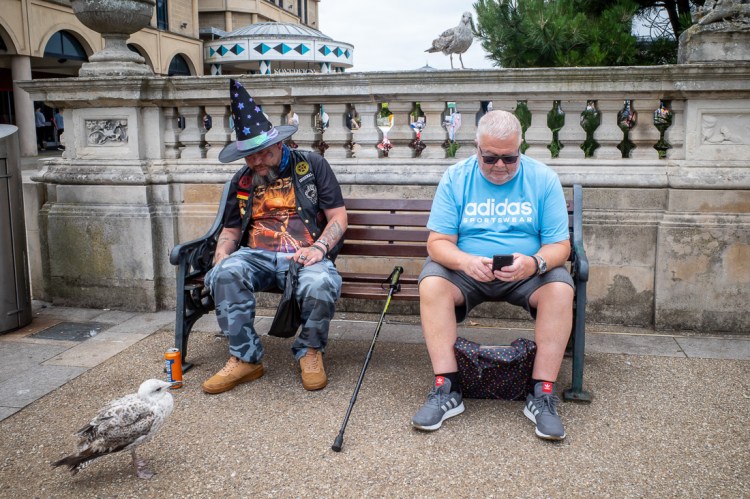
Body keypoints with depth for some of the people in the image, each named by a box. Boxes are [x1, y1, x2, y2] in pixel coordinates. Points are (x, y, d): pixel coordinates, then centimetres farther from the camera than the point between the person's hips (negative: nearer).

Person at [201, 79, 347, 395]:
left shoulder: (312, 165, 7)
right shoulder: (242, 180, 18)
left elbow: (338, 218, 3)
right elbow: (231, 230, 22)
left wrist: (320, 247, -16)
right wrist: (220, 259, 0)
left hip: (305, 257, -3)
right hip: (257, 257, 3)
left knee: (320, 285, -37)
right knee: (225, 274, -30)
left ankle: (310, 351, -6)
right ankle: (245, 359, -16)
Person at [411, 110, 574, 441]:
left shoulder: (543, 179, -3)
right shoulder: (455, 178, -3)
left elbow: (560, 245, -4)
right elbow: (438, 242, -7)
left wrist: (535, 263, -28)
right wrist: (465, 261, -29)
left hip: (527, 273, 0)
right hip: (466, 269, 0)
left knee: (561, 289, -29)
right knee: (431, 284, -29)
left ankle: (542, 394, -20)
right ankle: (447, 390, -22)